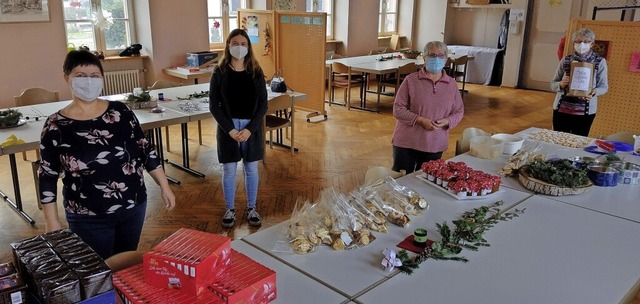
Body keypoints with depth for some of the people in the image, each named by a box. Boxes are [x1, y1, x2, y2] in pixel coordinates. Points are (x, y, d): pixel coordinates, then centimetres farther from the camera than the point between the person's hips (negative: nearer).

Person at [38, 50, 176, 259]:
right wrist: (52, 223, -5)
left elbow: (145, 150, 3)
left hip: (133, 207, 2)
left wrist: (164, 186, 2)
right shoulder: (55, 126, -9)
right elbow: (47, 177, -3)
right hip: (88, 219, -2)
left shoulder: (120, 111, -4)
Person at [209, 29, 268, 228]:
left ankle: (251, 208, 28)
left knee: (251, 170, 11)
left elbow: (263, 105, -2)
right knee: (229, 171, 9)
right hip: (227, 128, -1)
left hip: (252, 128, 1)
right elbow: (213, 105, -5)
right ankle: (230, 210, 26)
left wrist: (250, 129, -13)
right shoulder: (220, 73, -4)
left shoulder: (256, 73, -1)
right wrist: (230, 129, -14)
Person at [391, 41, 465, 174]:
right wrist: (420, 120, -19)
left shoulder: (452, 84, 4)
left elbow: (459, 112, 10)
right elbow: (398, 109, -7)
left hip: (435, 145, 3)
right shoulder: (411, 80, -5)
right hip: (406, 142, -3)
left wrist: (447, 121, -12)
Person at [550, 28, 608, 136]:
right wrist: (561, 84, -17)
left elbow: (604, 86, 2)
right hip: (561, 109, 1)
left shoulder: (600, 62, 1)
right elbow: (553, 84, 6)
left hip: (585, 112, -1)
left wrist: (593, 92, -20)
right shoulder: (565, 60, 2)